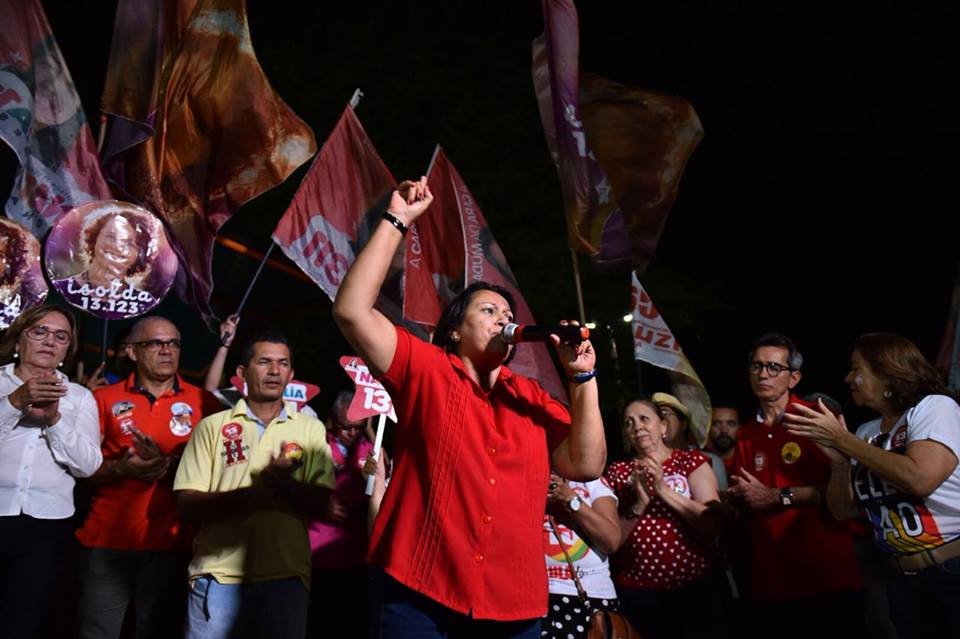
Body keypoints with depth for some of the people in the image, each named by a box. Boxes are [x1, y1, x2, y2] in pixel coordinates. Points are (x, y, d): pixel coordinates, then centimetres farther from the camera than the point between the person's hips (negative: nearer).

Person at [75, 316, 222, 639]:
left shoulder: (202, 402, 6)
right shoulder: (104, 399, 7)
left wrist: (169, 464, -13)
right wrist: (121, 469, -14)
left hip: (171, 542, 0)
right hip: (107, 540, 0)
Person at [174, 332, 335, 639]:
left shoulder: (310, 428, 9)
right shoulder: (212, 426, 5)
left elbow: (321, 503, 3)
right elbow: (187, 504, -2)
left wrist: (286, 486, -18)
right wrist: (250, 494, -19)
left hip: (286, 576, 1)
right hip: (219, 574, -1)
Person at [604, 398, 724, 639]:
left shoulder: (691, 460, 3)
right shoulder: (617, 472, 7)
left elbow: (713, 524, -9)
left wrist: (664, 490, -17)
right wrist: (639, 503, -16)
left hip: (697, 589, -1)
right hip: (636, 594, 1)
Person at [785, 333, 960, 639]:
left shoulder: (934, 407, -8)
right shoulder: (866, 433, 9)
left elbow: (919, 479, -25)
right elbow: (844, 510, 11)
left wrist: (842, 439, -16)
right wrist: (839, 462, -9)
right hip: (901, 578, 6)